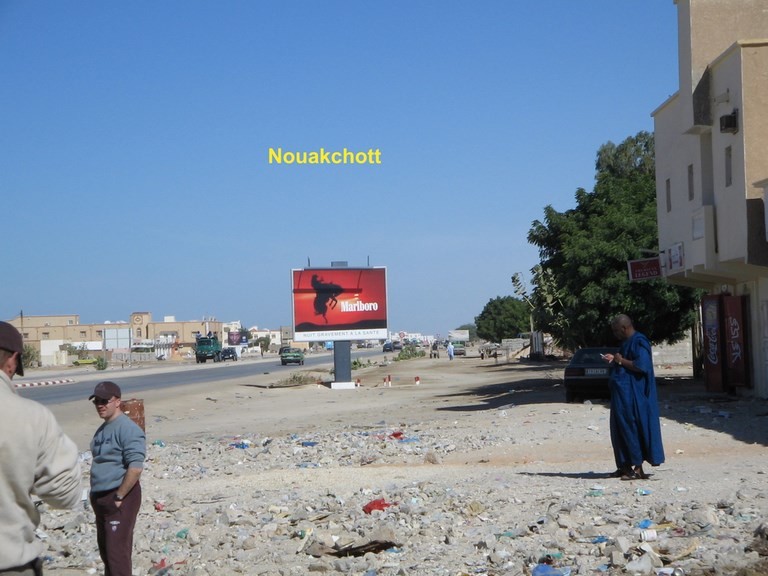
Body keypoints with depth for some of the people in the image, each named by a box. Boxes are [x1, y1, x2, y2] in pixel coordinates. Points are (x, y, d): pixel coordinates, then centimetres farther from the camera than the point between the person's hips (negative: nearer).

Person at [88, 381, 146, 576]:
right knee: (105, 549, 17)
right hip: (101, 498, 10)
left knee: (117, 551, -9)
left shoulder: (127, 429, -17)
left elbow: (135, 468, -24)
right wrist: (96, 495, 14)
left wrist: (118, 497, -19)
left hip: (120, 499, -10)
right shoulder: (103, 429, 13)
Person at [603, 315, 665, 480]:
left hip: (633, 396, -10)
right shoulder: (628, 342, 15)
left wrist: (621, 361, -17)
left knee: (631, 428, -7)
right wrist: (615, 360, 9)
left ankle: (638, 468, -2)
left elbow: (641, 366, -27)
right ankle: (626, 466, 17)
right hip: (624, 393, 10)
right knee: (622, 428, 12)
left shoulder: (638, 342, -16)